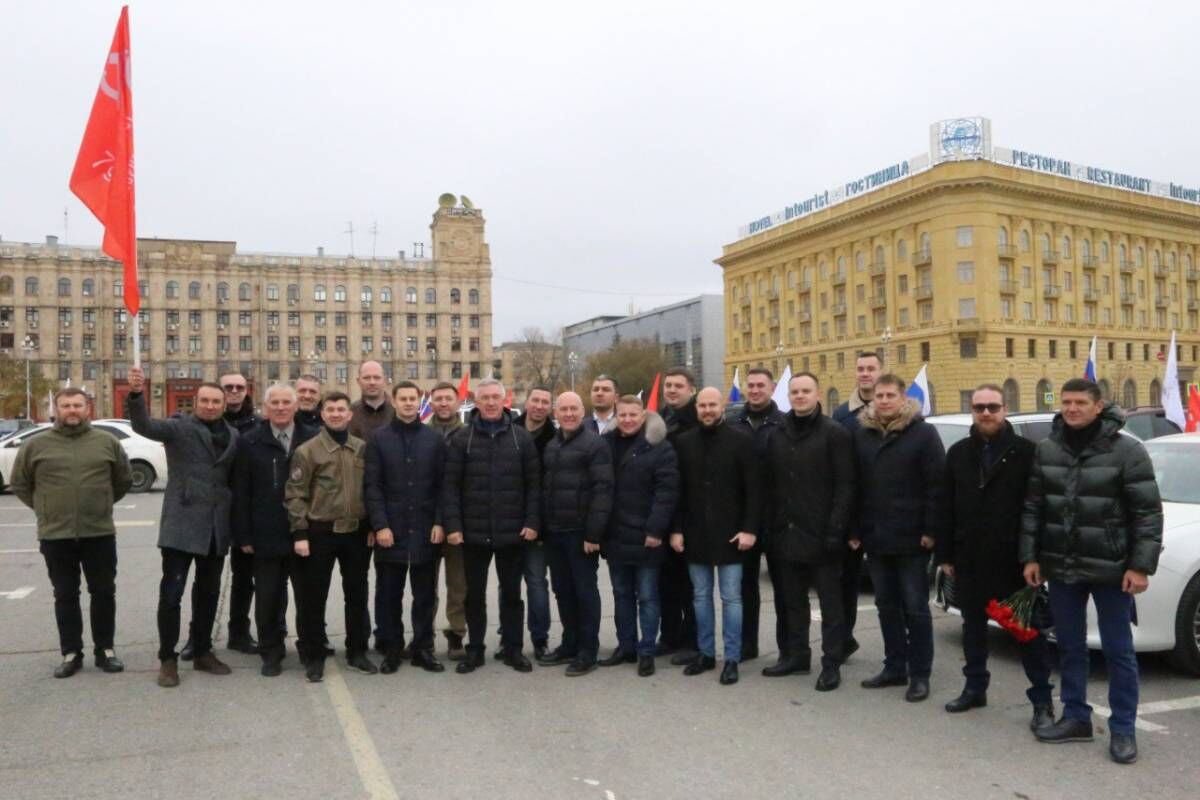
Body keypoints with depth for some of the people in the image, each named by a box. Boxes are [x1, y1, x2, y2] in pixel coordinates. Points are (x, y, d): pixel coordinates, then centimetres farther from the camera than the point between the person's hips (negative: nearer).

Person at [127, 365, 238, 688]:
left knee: (208, 593, 14)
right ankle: (167, 659, 12)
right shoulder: (179, 427, -4)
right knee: (171, 593, -2)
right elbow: (143, 425, -22)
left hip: (217, 527, 5)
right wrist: (136, 394, -42)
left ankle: (202, 652, 27)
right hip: (182, 523, -5)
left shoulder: (233, 436, 10)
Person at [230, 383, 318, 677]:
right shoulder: (250, 442, 2)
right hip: (265, 536, 0)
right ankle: (271, 652, 24)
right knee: (268, 598, 10)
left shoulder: (313, 439, -1)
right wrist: (243, 535, -3)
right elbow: (240, 492, 1)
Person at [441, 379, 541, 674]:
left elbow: (533, 483, 2)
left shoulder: (522, 437, 2)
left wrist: (532, 522, -6)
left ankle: (513, 648, 24)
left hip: (512, 532, 0)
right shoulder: (461, 438, -1)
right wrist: (452, 525, -10)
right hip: (474, 532, 0)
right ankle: (475, 650, 25)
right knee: (475, 594, 11)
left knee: (511, 593, 11)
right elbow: (450, 485, -3)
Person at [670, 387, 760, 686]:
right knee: (701, 596, 11)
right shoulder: (683, 442, 5)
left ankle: (731, 659, 11)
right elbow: (677, 490, 6)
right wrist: (676, 529, 0)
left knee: (731, 598, 3)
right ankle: (705, 653, 22)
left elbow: (753, 489, -6)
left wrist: (750, 528, -12)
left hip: (729, 534, -3)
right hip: (695, 533, 3)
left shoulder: (741, 441, -4)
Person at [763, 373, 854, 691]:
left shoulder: (835, 433, -6)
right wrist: (771, 526, 5)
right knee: (792, 601, 15)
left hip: (820, 534, -5)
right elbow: (771, 485, 12)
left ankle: (831, 664, 13)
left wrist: (836, 529, -17)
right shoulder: (777, 436, 11)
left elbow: (845, 486, -10)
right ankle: (796, 654, 27)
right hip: (786, 533, 5)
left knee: (830, 603, 5)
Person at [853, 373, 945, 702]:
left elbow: (937, 484, -9)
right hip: (875, 537, 5)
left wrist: (930, 530, -14)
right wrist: (855, 529, 6)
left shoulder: (923, 433, -5)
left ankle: (920, 674, 12)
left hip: (911, 538, -5)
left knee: (915, 608, 3)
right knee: (887, 606, 13)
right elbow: (855, 486, 10)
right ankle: (894, 667, 24)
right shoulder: (862, 435, 9)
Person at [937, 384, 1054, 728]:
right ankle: (975, 687, 28)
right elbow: (947, 508, 8)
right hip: (970, 558, 4)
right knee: (973, 625, 15)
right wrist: (946, 554, 6)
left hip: (1013, 558, -4)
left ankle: (1042, 699, 13)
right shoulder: (958, 453, 8)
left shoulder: (1026, 451, -5)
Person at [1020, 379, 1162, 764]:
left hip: (1110, 568, -4)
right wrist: (1030, 556, 2)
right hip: (1061, 566, 4)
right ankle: (1076, 717, 26)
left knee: (1118, 651, 5)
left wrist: (1141, 565, -14)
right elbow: (1033, 507, 6)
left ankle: (1122, 729, 17)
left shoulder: (1127, 450, -9)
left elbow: (1148, 512, -9)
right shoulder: (1045, 450, 3)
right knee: (1069, 647, 13)